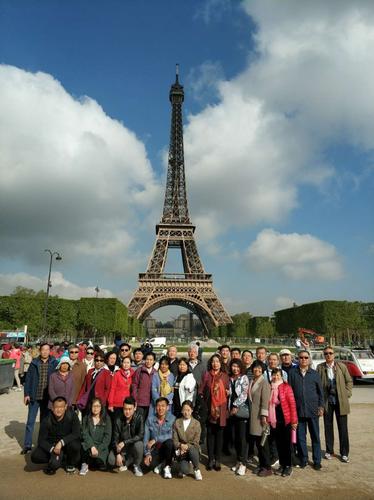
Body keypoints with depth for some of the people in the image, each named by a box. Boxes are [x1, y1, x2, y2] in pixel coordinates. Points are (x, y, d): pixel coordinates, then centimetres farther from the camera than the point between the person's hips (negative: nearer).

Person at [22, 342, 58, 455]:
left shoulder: (54, 364, -4)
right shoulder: (34, 363, -3)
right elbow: (28, 379, 2)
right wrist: (26, 394, -3)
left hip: (47, 398, 0)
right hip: (34, 397, 0)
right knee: (30, 422, 8)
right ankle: (27, 445, 21)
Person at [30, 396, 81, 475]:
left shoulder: (72, 416, -20)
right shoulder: (47, 421, -13)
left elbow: (76, 434, -24)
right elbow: (41, 440, -12)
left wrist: (62, 442, -36)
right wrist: (52, 449, -29)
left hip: (67, 444, -1)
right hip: (51, 445, 2)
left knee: (74, 445, -35)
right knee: (35, 457, -22)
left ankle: (71, 464, -1)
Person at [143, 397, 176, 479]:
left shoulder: (172, 419, -13)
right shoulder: (150, 418, -5)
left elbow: (171, 436, -24)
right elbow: (146, 437, -4)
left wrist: (155, 439, -30)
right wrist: (147, 453, -15)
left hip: (167, 448, -2)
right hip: (154, 448, 2)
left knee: (169, 442, -35)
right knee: (149, 463, -28)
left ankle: (167, 467, -7)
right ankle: (160, 464, 11)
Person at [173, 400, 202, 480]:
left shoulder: (196, 423, -2)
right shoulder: (177, 422, 2)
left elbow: (196, 441, -4)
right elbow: (175, 439, 1)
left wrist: (187, 446, -19)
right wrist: (181, 446, -17)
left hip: (192, 448, 0)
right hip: (181, 450, 0)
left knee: (192, 450, -36)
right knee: (183, 471, -24)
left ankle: (197, 470, -7)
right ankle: (183, 468, 15)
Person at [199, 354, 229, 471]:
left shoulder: (225, 376, 5)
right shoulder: (207, 375, 3)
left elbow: (228, 390, 11)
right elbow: (201, 390, 2)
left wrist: (228, 392, -9)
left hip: (221, 408, 0)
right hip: (210, 408, 0)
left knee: (219, 434, 5)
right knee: (210, 433, 6)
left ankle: (217, 460, 16)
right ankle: (210, 459, 17)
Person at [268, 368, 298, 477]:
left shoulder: (286, 387, -9)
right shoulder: (270, 387, 4)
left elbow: (292, 404, -10)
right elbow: (269, 404, 7)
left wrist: (294, 420, -13)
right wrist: (269, 419, 2)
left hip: (285, 420, -4)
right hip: (274, 420, 4)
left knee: (287, 443, 6)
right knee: (278, 443, 12)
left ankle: (288, 466, 19)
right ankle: (282, 465, 25)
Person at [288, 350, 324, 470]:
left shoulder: (315, 374, 4)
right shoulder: (292, 373, 1)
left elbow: (320, 391, 8)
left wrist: (321, 406, 1)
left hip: (313, 410, 0)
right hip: (298, 410, 0)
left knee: (315, 436, 8)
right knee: (300, 436, 8)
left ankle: (317, 461, 21)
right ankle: (303, 459, 22)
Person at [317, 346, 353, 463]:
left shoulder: (342, 366, -1)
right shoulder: (320, 367, -2)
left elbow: (349, 381, 6)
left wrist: (347, 394, -2)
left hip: (341, 401, 0)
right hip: (327, 401, 0)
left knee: (343, 427, 5)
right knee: (328, 426, 10)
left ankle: (344, 453, 17)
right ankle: (329, 451, 23)